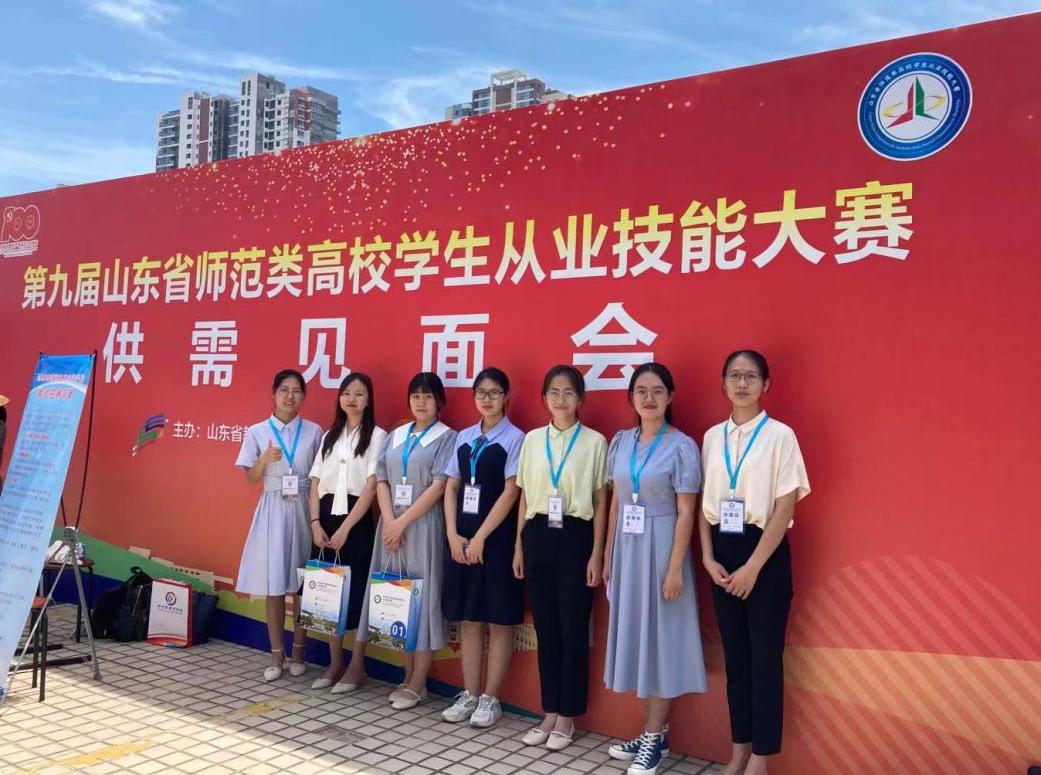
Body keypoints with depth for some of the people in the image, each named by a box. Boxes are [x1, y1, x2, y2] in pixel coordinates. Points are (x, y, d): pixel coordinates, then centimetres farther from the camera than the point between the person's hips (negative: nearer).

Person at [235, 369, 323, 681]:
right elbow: (251, 478, 2)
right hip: (272, 510, 0)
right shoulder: (257, 432, 2)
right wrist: (266, 459, -16)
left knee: (303, 585, 3)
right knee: (273, 586, 3)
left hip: (303, 510, 0)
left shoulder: (314, 432, 3)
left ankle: (298, 652, 18)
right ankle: (276, 656, 15)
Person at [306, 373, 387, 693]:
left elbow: (371, 487, -10)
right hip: (326, 518, 5)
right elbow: (315, 483, 9)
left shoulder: (376, 436, -3)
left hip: (357, 520, -5)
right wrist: (316, 523, -4)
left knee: (357, 591, -1)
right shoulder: (330, 435, 13)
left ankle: (356, 666, 12)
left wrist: (345, 528, -14)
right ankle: (335, 663, 19)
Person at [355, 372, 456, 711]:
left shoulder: (447, 438, -2)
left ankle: (418, 684, 6)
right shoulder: (395, 437, 13)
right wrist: (389, 522, -7)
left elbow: (438, 487, -10)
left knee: (422, 595, -2)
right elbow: (381, 480, 7)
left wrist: (403, 523, -12)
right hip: (391, 525, 5)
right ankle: (408, 676, 19)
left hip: (424, 525, -5)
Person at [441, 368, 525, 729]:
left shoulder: (514, 438, -6)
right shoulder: (463, 437, 10)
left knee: (499, 620, 3)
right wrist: (453, 535, -2)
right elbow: (451, 487, 9)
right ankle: (470, 694, 21)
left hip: (496, 537, -5)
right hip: (461, 537, 5)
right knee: (467, 618, 11)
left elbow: (510, 492, -11)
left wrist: (480, 537, -13)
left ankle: (490, 699, 14)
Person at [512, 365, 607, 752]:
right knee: (545, 628, 11)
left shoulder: (595, 442, -3)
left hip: (575, 537, -3)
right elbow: (525, 497, 11)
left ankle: (567, 716, 19)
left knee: (573, 629, 4)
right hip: (538, 536, 4)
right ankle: (549, 713, 24)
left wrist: (597, 553, -5)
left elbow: (600, 501, -2)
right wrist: (519, 546, 9)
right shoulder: (532, 439, 7)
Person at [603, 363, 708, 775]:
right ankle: (651, 732, 25)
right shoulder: (621, 442, 7)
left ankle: (655, 737, 15)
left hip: (660, 547, -6)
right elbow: (615, 504, 12)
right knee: (634, 636, 11)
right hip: (626, 548, 6)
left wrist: (675, 568, -15)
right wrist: (607, 554, 11)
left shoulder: (681, 446, -9)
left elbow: (686, 513, -11)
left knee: (659, 637, 2)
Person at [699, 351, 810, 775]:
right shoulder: (712, 437, 6)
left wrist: (753, 566, -14)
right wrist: (708, 557, -3)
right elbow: (705, 503, 8)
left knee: (765, 656, 3)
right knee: (734, 654, 13)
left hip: (765, 551, -4)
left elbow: (785, 509, -10)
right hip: (723, 552, 4)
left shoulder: (780, 435, -7)